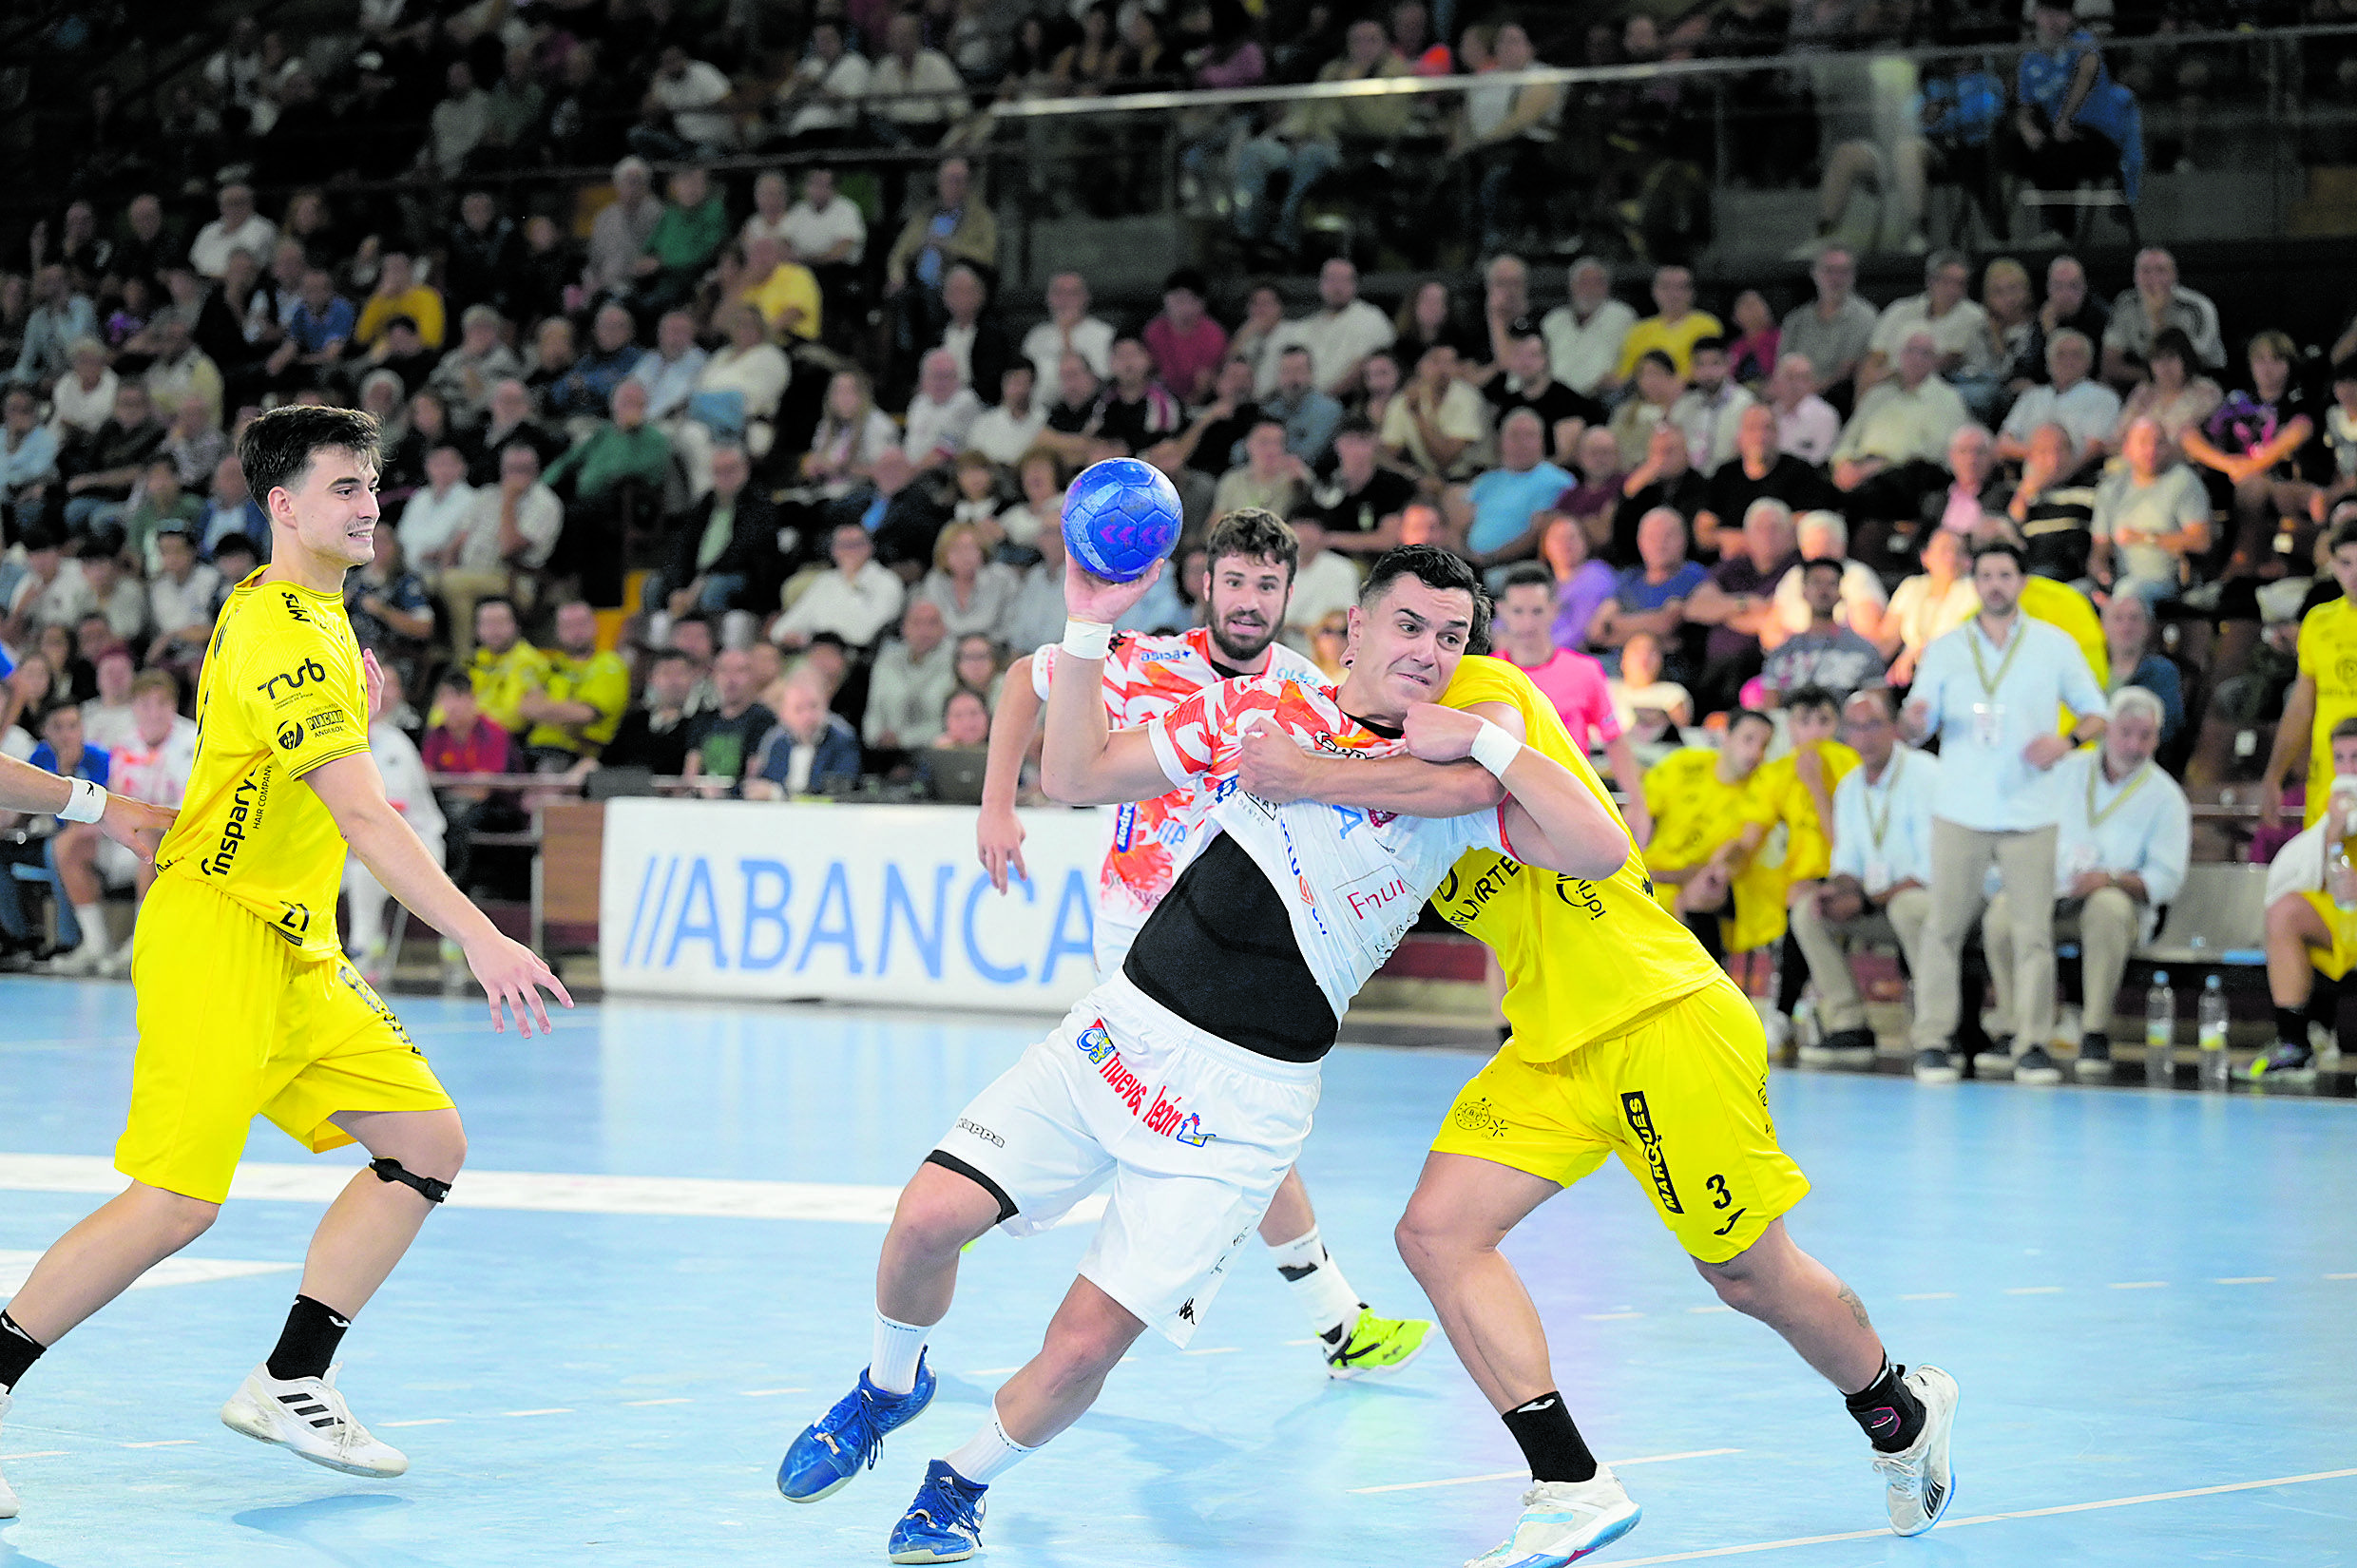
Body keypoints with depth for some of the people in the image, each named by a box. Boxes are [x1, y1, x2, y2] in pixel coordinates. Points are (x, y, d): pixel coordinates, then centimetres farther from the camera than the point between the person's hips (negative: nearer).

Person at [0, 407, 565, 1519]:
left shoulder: (316, 621, 15)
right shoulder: (279, 633, -17)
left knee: (427, 1145, 2)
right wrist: (484, 942, -28)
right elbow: (364, 817, -24)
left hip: (295, 953, 10)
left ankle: (288, 1384, 9)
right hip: (214, 937, -10)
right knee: (175, 1204, -14)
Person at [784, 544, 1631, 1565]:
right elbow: (1076, 775, 7)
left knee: (1080, 1351, -9)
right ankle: (890, 1387, 21)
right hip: (1123, 1026, 2)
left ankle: (961, 1483, 22)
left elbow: (1603, 851, -13)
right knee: (927, 1220, -12)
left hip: (1245, 1097, -2)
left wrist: (1487, 742, -17)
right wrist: (1090, 626, -3)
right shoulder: (1259, 709, 5)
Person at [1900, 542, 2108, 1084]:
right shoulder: (1945, 649, 9)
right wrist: (1913, 721, -17)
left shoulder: (2056, 646, 7)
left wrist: (2066, 741, -10)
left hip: (2030, 814, 0)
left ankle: (2032, 1044, 1)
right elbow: (1915, 728, 7)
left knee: (2033, 929, -4)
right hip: (1960, 811, 0)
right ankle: (1933, 1041, 1)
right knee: (1944, 925, -3)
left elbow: (2096, 712, 11)